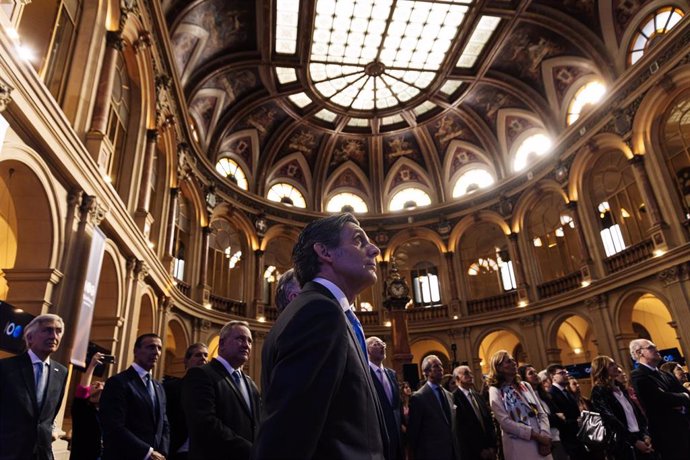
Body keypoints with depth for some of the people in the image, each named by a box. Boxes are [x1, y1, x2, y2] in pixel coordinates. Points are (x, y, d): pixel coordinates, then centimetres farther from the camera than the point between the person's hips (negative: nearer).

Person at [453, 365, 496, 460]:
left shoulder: (478, 396, 11)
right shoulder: (455, 398, -15)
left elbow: (489, 421, 10)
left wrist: (492, 446, -1)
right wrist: (479, 450, -12)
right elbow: (460, 429, -17)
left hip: (488, 450, 6)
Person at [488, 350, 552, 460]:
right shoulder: (495, 391, -5)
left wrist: (544, 435, -11)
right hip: (518, 446, -5)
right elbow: (505, 422, -13)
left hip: (540, 443, 5)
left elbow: (542, 413, 7)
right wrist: (536, 435, -15)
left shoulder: (525, 386, 11)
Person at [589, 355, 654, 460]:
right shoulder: (599, 392, -10)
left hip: (640, 437, 7)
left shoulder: (620, 388, 14)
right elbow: (612, 421, -15)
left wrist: (645, 434, -2)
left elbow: (636, 411, 11)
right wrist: (634, 441, -15)